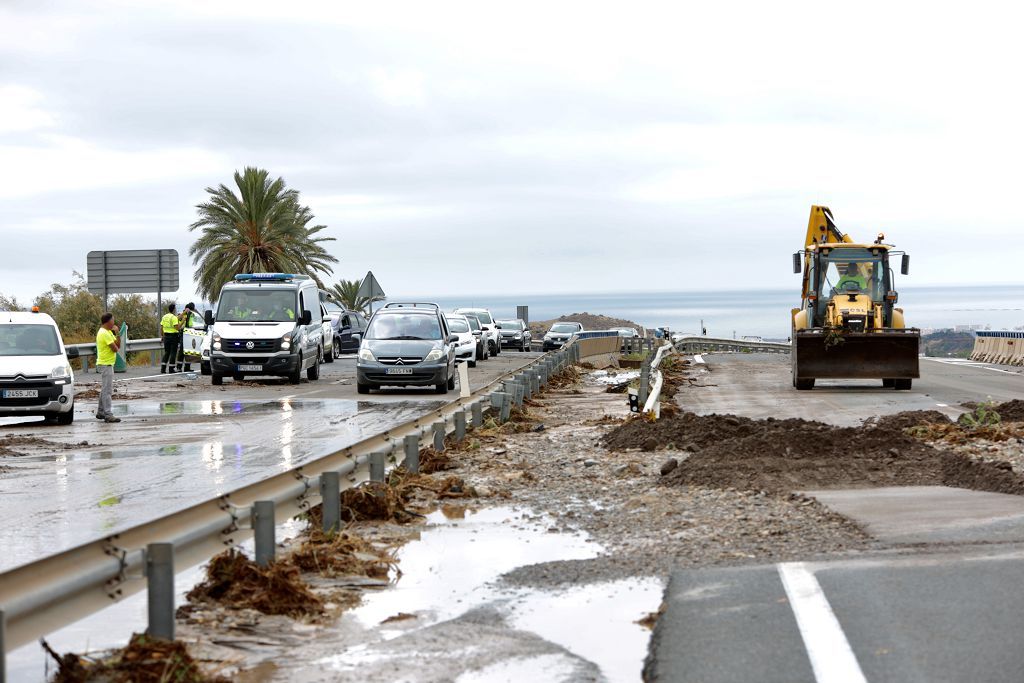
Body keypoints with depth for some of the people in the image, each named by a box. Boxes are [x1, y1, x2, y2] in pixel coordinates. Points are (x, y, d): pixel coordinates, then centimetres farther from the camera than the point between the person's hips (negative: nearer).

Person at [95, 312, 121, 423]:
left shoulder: (108, 332, 15)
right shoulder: (104, 333, -17)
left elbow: (118, 346, 9)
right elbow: (115, 349, -21)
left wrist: (117, 334, -2)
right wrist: (116, 347, 0)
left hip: (107, 364, 11)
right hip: (105, 364, -11)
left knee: (105, 389, 17)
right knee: (107, 390, -12)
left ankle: (100, 412, 24)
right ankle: (108, 415, -15)